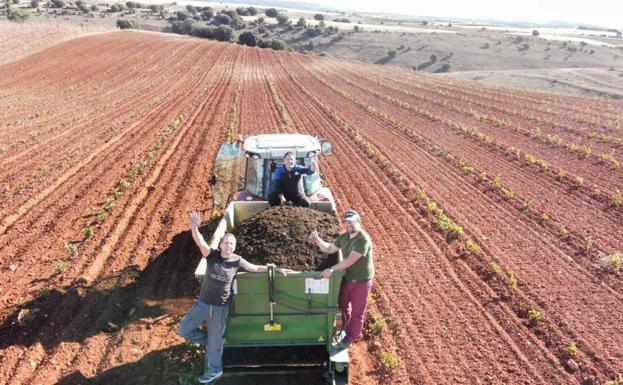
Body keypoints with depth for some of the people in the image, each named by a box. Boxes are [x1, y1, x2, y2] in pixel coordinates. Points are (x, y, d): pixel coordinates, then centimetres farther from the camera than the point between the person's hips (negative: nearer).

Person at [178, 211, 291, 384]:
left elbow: (256, 268, 6)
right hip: (202, 303, 2)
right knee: (183, 329, 8)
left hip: (220, 307, -1)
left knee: (215, 341, 12)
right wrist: (194, 227, -46)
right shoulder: (212, 255, -8)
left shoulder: (237, 261, -6)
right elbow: (200, 242, -26)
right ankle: (208, 338, 32)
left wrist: (276, 269, 1)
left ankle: (214, 370, 35)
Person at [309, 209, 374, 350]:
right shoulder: (344, 236, -2)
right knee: (343, 305, 24)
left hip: (361, 281, -8)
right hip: (347, 278, 8)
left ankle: (351, 337, 32)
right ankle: (346, 329, 50)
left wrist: (332, 269, -39)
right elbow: (329, 249, 8)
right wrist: (317, 239, -8)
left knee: (357, 312, 11)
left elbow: (350, 260, -35)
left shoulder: (363, 240, -27)